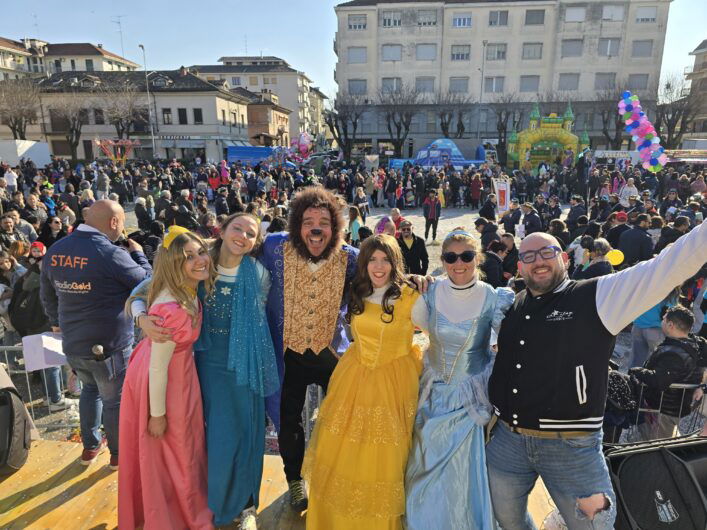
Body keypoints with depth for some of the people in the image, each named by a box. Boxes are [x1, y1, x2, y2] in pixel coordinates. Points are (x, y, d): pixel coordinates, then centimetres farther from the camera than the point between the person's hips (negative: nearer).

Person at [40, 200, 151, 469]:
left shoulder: (55, 250, 1)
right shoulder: (111, 253, -22)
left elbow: (47, 295, 15)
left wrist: (57, 322, 32)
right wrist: (138, 254, 3)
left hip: (72, 343, 6)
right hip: (109, 344, -6)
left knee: (90, 388, 29)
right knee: (115, 400, 13)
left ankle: (90, 446, 40)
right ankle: (118, 453, 31)